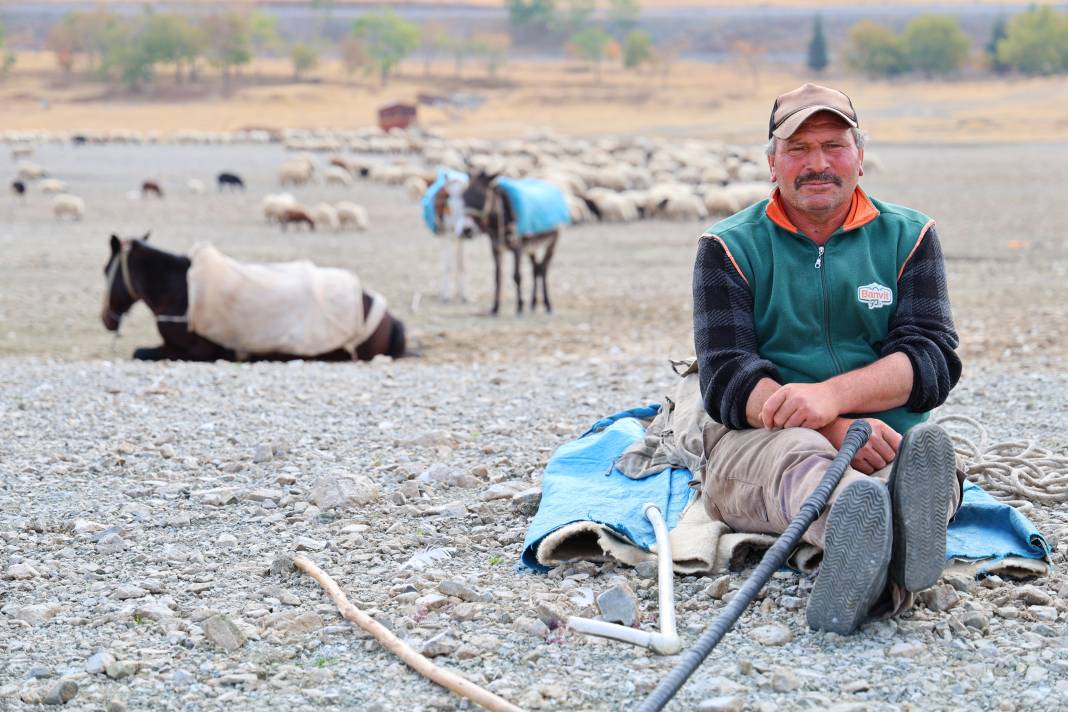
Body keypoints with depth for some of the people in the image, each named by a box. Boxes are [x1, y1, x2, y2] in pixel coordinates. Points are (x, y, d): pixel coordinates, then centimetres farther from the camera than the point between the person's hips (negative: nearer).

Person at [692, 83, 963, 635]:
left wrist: (833, 394, -22)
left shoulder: (907, 236, 13)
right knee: (796, 455, -38)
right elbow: (726, 379, -5)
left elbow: (932, 360, -1)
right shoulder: (729, 247, 8)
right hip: (756, 441, -2)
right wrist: (833, 429, -24)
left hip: (885, 445, 2)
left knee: (922, 460, -34)